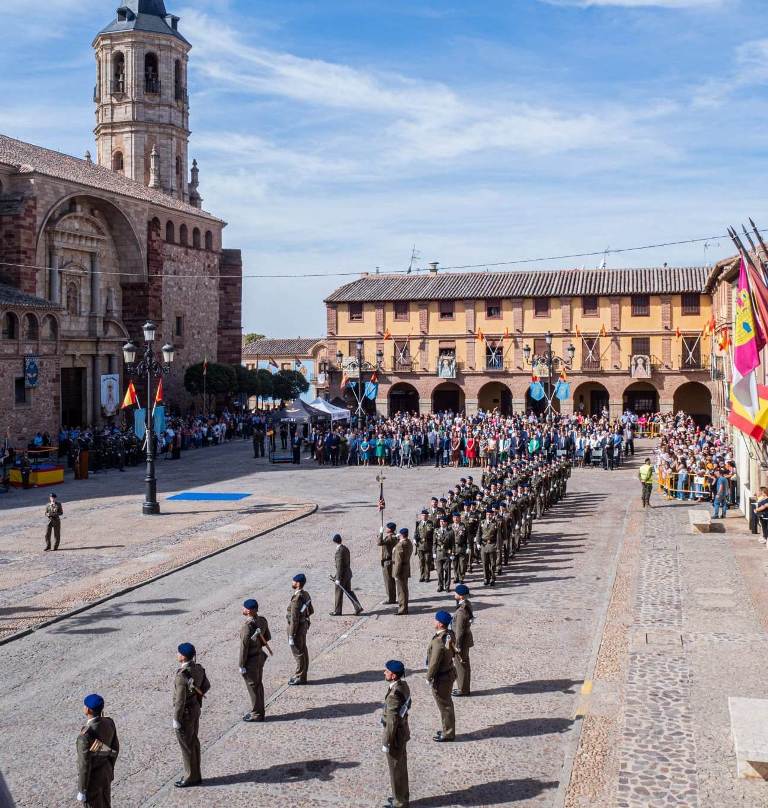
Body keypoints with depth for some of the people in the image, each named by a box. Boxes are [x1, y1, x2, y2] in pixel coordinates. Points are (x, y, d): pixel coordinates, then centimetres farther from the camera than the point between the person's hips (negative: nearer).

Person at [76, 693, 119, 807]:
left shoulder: (85, 736, -37)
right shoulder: (109, 723, -13)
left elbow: (84, 765, -27)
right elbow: (115, 747, 1)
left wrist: (81, 791, -13)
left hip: (92, 778, -7)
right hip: (105, 772, 7)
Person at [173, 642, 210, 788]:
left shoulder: (181, 676, -29)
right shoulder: (198, 669, -5)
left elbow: (180, 701, -25)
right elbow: (206, 686, 9)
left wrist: (176, 720, -16)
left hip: (185, 713, -8)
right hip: (195, 708, 8)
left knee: (186, 746, 8)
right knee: (193, 742, 19)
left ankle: (191, 777, 21)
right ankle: (195, 775, 31)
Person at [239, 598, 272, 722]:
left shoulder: (247, 626, -28)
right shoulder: (262, 620, -4)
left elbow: (244, 647, -23)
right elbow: (267, 638, 8)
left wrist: (242, 666, -15)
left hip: (251, 660, -8)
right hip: (260, 656, 8)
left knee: (253, 686, 7)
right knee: (258, 684, 20)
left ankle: (256, 714, 19)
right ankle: (259, 711, 32)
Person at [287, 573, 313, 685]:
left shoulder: (296, 599, -29)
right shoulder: (306, 594, 0)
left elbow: (294, 620, -27)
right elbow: (311, 611, 12)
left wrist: (291, 636, -21)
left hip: (297, 628, -9)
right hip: (304, 624, 9)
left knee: (298, 653, 4)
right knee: (303, 651, 18)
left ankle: (300, 678, 15)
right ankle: (302, 674, 30)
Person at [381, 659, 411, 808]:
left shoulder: (394, 694, -32)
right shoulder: (403, 685, -4)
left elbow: (392, 722, -27)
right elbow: (407, 705, 13)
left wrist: (386, 743, -18)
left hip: (395, 736, -9)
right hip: (403, 731, 9)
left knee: (396, 770, 9)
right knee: (401, 767, 24)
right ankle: (402, 796, 39)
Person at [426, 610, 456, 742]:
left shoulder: (438, 642, -32)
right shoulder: (449, 634, -4)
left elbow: (434, 663, -26)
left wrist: (429, 677, -12)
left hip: (441, 678, -9)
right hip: (449, 673, 9)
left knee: (444, 706, 7)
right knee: (447, 704, 22)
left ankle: (448, 734, 22)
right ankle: (447, 730, 37)